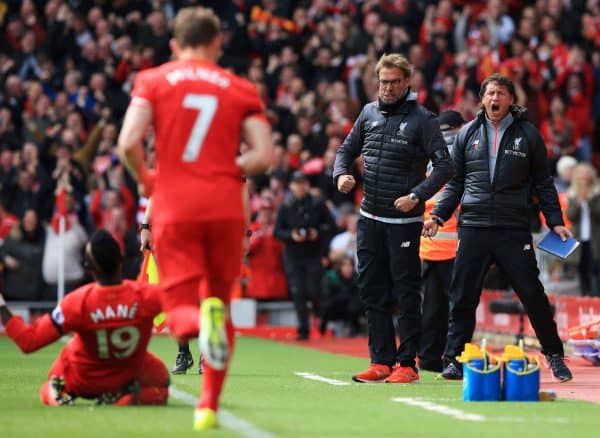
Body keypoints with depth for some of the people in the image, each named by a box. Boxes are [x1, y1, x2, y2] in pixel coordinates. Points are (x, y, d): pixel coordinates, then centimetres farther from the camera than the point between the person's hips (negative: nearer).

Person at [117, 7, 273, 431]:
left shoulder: (153, 81, 5)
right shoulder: (240, 89, 8)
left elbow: (129, 142, -8)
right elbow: (264, 155, -2)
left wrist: (145, 178, 10)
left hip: (174, 207, -1)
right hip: (225, 205, 1)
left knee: (181, 307, 2)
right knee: (220, 296, 16)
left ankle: (198, 322, -36)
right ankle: (209, 406, 9)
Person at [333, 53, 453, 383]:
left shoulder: (421, 119, -6)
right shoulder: (369, 113, 10)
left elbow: (444, 166, -11)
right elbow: (347, 149, 20)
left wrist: (417, 196, -22)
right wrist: (341, 174, -2)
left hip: (404, 220, -6)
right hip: (369, 218, 6)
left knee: (406, 293, -2)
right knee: (371, 291, 7)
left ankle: (407, 363, 1)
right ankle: (382, 360, 13)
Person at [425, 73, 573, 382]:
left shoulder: (527, 134, 6)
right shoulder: (467, 134, 10)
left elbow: (543, 183, 9)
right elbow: (455, 182, 15)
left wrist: (555, 221, 2)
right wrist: (438, 215, 3)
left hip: (514, 229, -2)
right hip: (473, 228, 2)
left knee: (533, 294, -2)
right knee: (462, 297, 1)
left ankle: (554, 355, 10)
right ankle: (454, 359, 8)